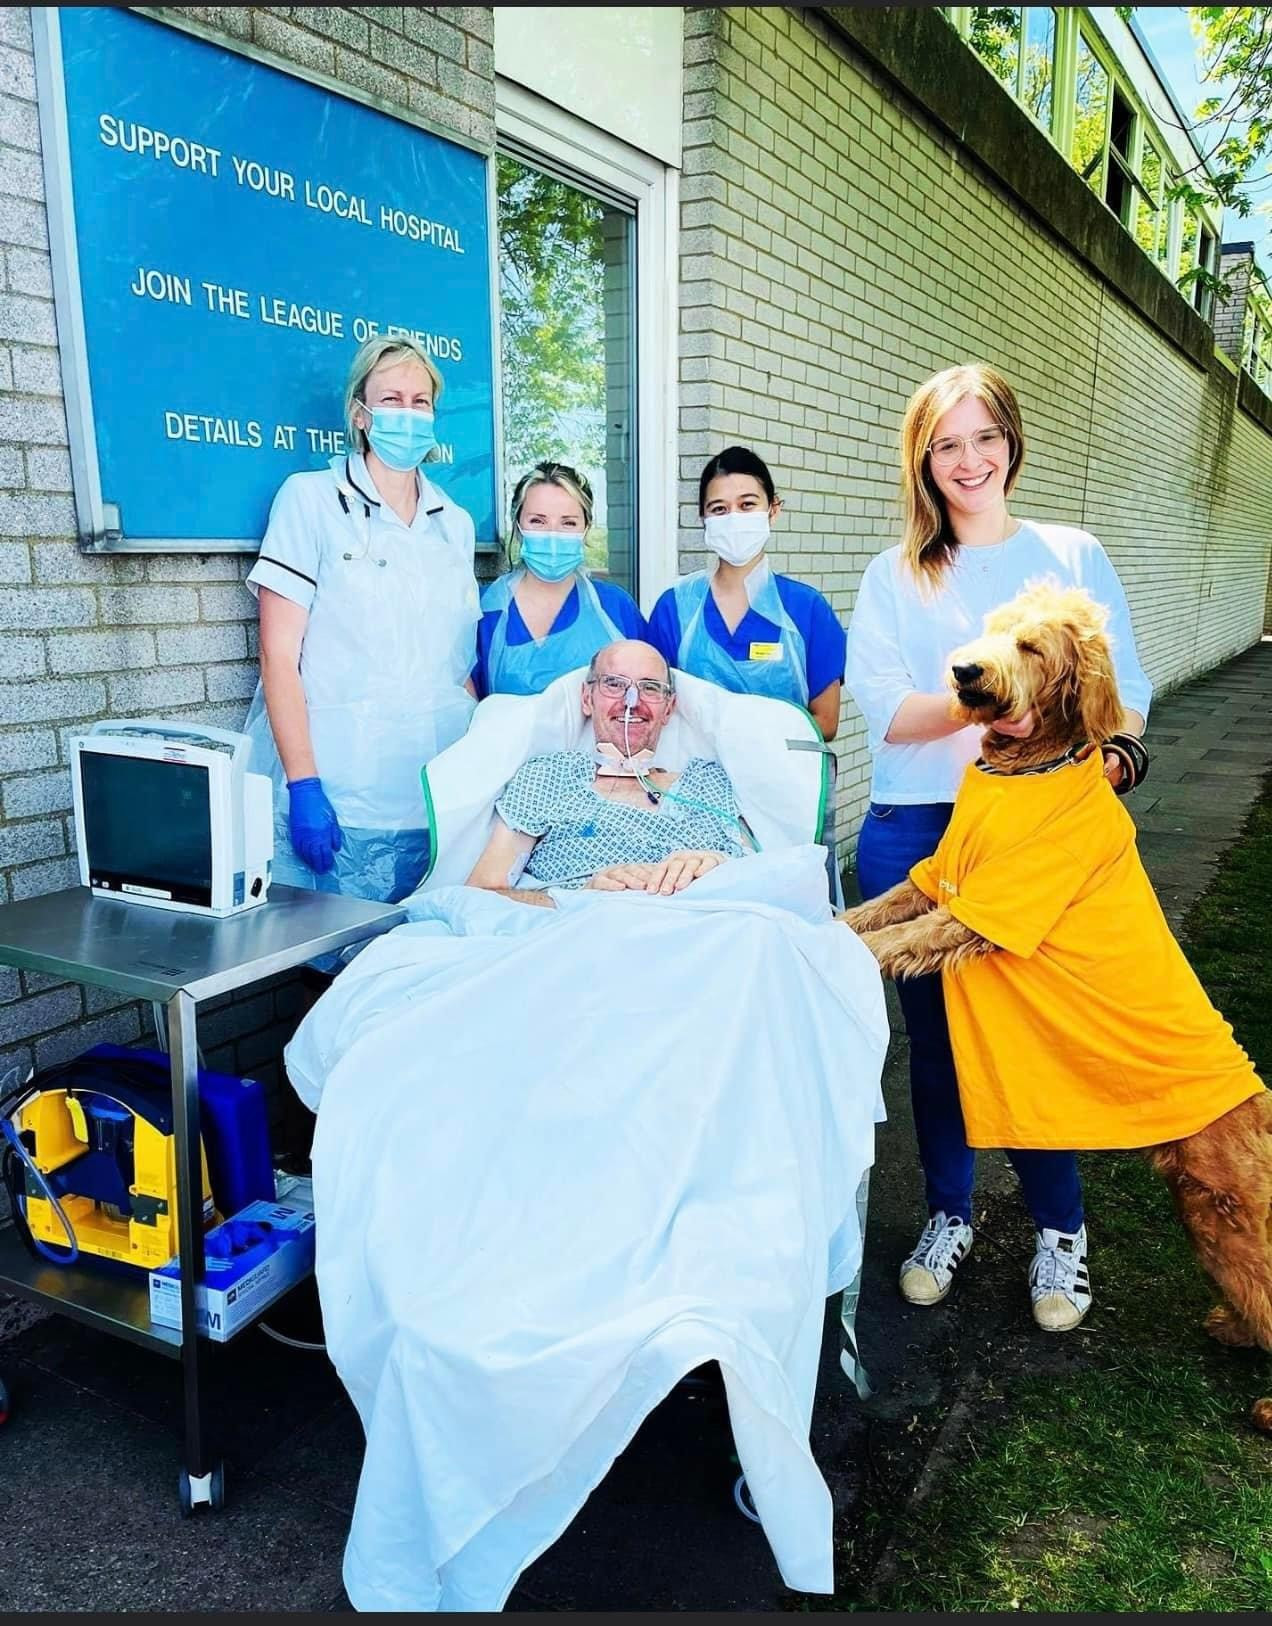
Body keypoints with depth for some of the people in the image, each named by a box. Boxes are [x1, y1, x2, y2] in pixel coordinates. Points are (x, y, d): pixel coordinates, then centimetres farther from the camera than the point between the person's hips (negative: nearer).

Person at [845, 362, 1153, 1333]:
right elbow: (882, 707, -7)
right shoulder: (894, 576, 8)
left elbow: (1125, 686, 1)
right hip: (915, 834, 1)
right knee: (935, 1034, 11)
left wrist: (1114, 754, -20)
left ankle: (1061, 1230, 26)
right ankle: (949, 1215, 32)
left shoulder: (1073, 556, 8)